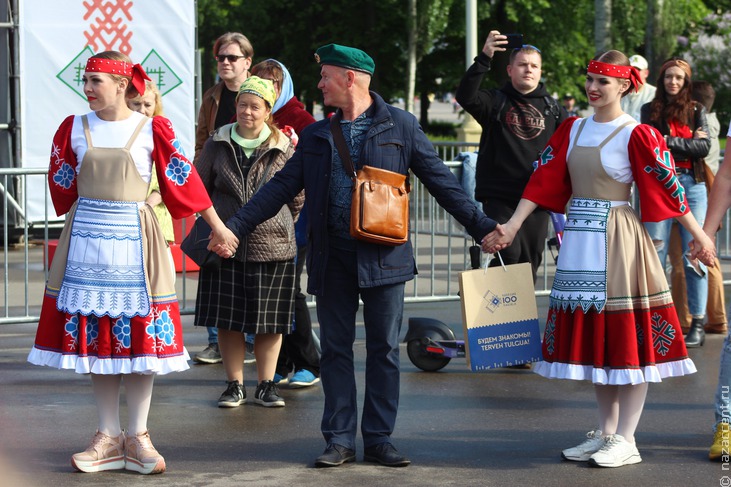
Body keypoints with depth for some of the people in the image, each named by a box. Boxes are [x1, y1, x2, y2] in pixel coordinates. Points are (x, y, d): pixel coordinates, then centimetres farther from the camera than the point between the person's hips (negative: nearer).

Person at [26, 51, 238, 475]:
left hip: (134, 238, -2)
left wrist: (217, 225, 8)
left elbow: (184, 179, 3)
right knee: (95, 337, 4)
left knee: (142, 337, 0)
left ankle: (138, 437, 9)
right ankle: (108, 437, 13)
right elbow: (63, 187, 13)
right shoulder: (75, 129, 3)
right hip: (86, 238, 2)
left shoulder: (152, 130, -2)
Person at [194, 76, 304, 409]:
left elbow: (297, 199, 9)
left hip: (272, 246, -1)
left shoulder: (283, 150, -1)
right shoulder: (217, 145, 3)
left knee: (269, 321, 4)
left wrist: (275, 225, 10)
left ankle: (266, 385, 15)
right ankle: (234, 385, 14)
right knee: (228, 318, 4)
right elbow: (199, 188, 15)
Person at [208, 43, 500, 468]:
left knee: (384, 350, 3)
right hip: (331, 257, 3)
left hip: (383, 255, -3)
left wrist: (482, 226, -3)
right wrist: (234, 227, 3)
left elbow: (440, 181, 2)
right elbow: (281, 187, 11)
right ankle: (340, 440, 12)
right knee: (335, 349, 5)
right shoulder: (316, 135, 12)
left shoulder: (400, 126, 2)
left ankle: (379, 439, 11)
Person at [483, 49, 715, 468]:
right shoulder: (573, 130, 9)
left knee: (628, 336, -2)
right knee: (593, 336, 11)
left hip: (617, 240, -6)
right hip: (579, 240, 6)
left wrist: (699, 235, -6)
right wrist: (512, 226, 1)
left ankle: (625, 440, 3)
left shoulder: (636, 135, -8)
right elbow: (544, 180, 7)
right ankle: (605, 433, 21)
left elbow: (669, 186, -8)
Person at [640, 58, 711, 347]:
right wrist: (688, 143, -5)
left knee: (694, 255, -3)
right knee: (656, 255, -4)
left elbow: (705, 147, -1)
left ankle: (698, 324, 1)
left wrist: (669, 141, -6)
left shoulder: (697, 111, 11)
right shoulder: (650, 110, 8)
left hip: (692, 185, 1)